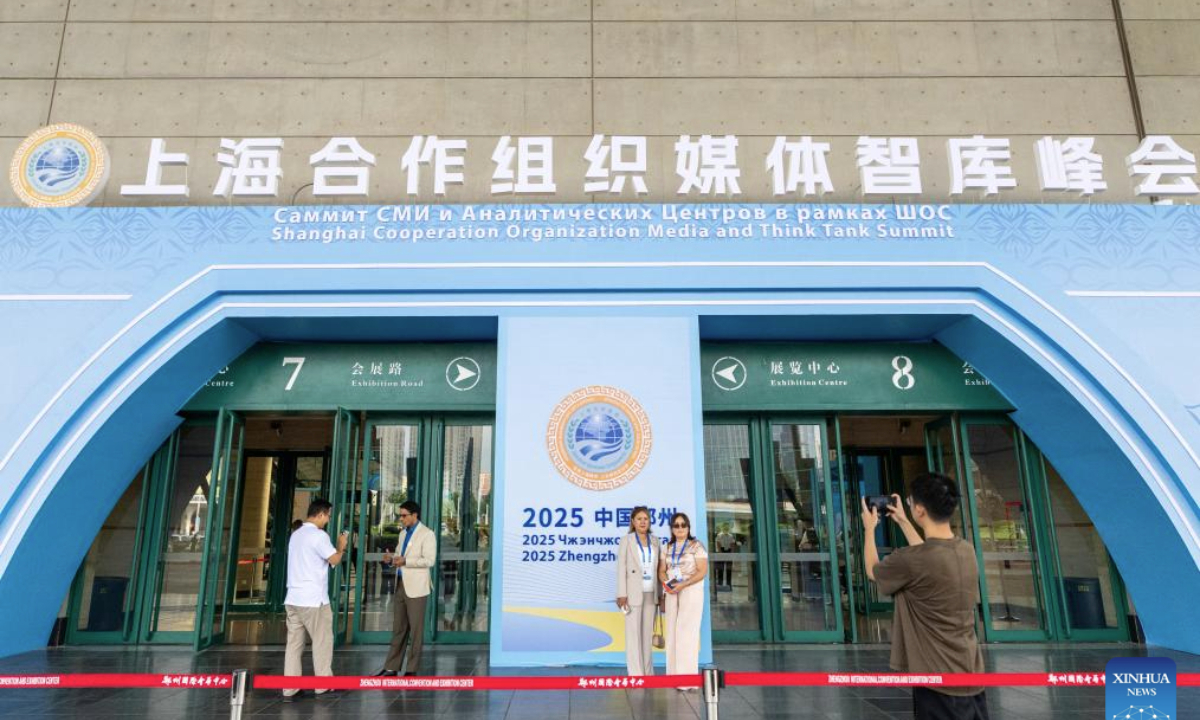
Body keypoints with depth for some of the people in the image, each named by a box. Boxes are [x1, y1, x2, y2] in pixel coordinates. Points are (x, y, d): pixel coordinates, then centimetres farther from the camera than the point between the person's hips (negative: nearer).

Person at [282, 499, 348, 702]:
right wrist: (341, 546, 6)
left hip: (293, 598, 8)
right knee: (322, 642, 4)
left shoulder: (296, 535, 15)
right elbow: (335, 560, -11)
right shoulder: (319, 535, -12)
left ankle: (289, 689, 7)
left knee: (294, 643, 7)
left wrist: (336, 550, 22)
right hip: (313, 599, -8)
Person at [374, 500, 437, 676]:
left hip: (416, 587, -7)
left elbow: (429, 560, -17)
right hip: (400, 584, 7)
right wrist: (392, 559, 1)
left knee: (415, 630, 3)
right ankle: (391, 667, 19)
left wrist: (405, 561, -21)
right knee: (398, 628, 12)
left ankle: (411, 670, 11)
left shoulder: (427, 534, -9)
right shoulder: (403, 534, 15)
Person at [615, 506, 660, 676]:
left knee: (648, 633, 9)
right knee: (633, 634, -1)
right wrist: (622, 595, -13)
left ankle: (648, 673, 16)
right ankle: (636, 674, 4)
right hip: (633, 593, -4)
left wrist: (659, 594, 8)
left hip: (651, 593, 4)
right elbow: (621, 568, -7)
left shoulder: (654, 541, 9)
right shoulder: (626, 540, -3)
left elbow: (657, 569, 10)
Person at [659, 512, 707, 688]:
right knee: (672, 631, 6)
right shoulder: (667, 548, 11)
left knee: (686, 631, -9)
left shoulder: (696, 546, -6)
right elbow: (661, 571, 10)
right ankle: (675, 675, 14)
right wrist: (667, 583, -12)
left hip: (691, 590, -5)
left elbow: (702, 571, -12)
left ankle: (688, 676, -4)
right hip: (672, 592, 6)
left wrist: (683, 584, -21)